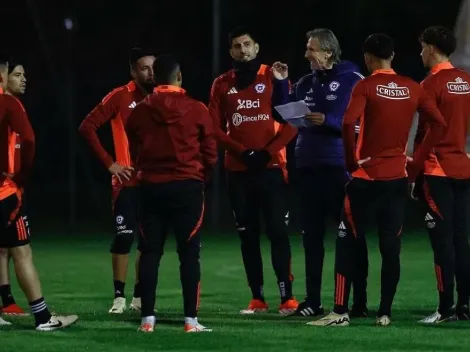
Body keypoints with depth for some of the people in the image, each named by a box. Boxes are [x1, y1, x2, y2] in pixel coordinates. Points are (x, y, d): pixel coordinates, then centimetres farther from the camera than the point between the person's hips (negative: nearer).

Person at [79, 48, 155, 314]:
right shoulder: (121, 97, -6)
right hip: (128, 180, -4)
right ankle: (120, 296, -1)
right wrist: (109, 163, -10)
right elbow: (88, 127, -8)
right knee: (124, 236, -7)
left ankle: (140, 295, 16)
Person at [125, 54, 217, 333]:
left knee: (150, 253, 7)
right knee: (189, 253, 2)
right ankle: (191, 319, -2)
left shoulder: (140, 112, -1)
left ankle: (148, 318, 4)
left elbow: (134, 152, 7)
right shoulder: (197, 110, -6)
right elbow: (210, 154, -1)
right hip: (188, 186, -2)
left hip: (151, 187, 2)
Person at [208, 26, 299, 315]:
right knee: (248, 235, 5)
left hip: (271, 167, -3)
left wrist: (268, 152, -12)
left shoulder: (274, 77, 2)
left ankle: (287, 296, -7)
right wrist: (242, 152, -9)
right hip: (238, 170, 3)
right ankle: (257, 298, 8)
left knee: (278, 232, -8)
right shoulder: (222, 85, 8)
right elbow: (215, 128, 4)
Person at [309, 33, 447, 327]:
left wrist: (352, 159, -9)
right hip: (398, 178, 4)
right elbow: (439, 124, 4)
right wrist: (417, 161, 8)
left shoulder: (366, 87, -9)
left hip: (367, 177, -4)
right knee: (391, 248, 7)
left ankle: (341, 312, -2)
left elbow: (349, 123, -23)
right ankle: (385, 313, 8)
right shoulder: (412, 88, 5)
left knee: (348, 244, 3)